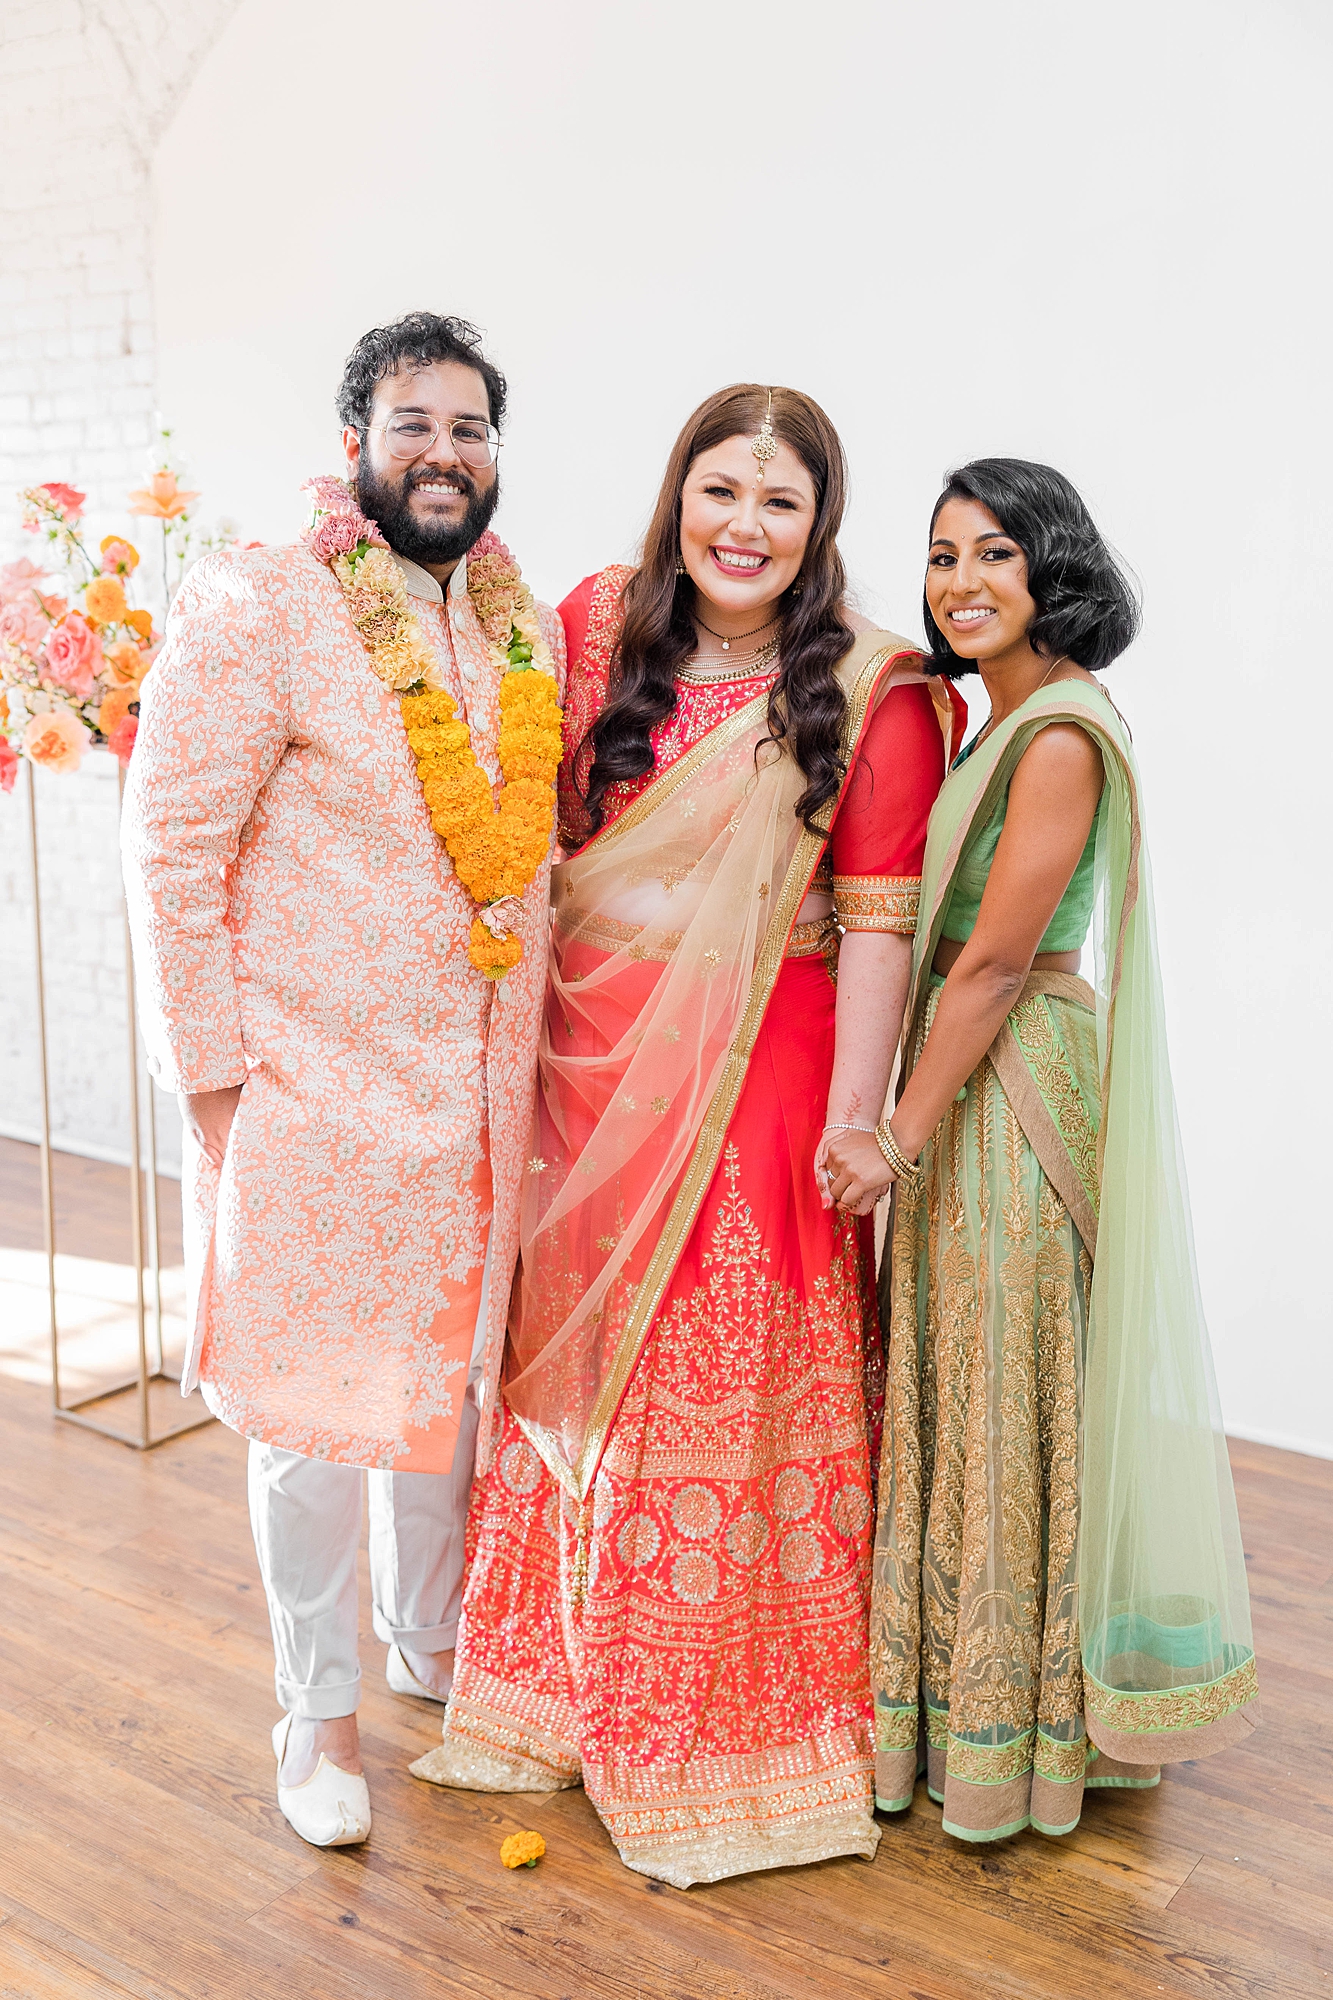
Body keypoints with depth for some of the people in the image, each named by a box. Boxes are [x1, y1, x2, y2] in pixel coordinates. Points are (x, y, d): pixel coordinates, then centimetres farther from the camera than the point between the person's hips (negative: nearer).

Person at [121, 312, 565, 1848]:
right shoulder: (257, 607, -10)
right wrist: (211, 1064, -12)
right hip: (309, 1087, -5)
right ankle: (319, 1709, 28)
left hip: (478, 1088, 6)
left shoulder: (532, 631, 8)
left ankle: (430, 1633, 42)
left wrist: (530, 1049, 11)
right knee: (312, 1407, 7)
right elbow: (172, 841, -11)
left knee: (448, 1370, 19)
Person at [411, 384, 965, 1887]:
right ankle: (570, 1683, 36)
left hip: (753, 1079, -4)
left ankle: (728, 1734, 27)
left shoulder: (869, 692, -7)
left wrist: (851, 1128, -13)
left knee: (730, 1387, 5)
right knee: (580, 1365, 13)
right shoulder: (599, 627, 5)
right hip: (592, 1067, 4)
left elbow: (879, 924, -10)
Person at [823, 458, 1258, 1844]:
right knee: (969, 1379, 16)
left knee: (1009, 1390, 3)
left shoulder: (1060, 736, -18)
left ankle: (1008, 1728, 22)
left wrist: (901, 1140, -15)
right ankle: (975, 1698, 34)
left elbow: (995, 962, -19)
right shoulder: (1002, 723, 12)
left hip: (1021, 1094, -9)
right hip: (978, 1082, 9)